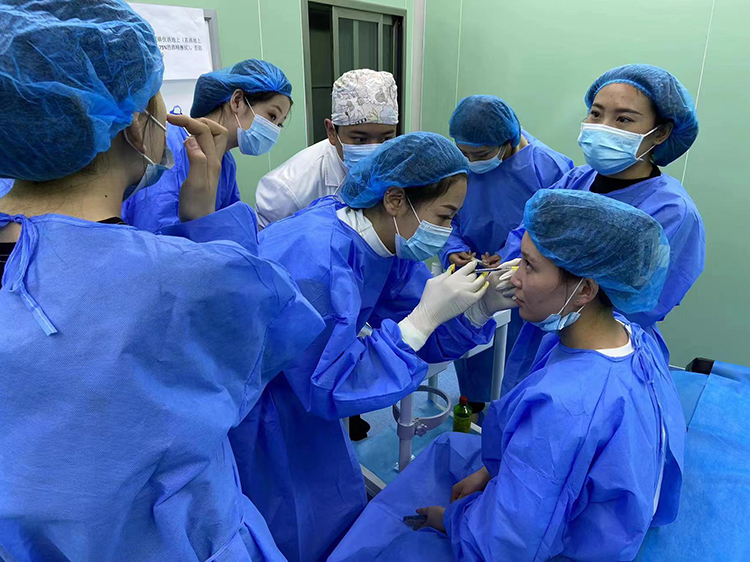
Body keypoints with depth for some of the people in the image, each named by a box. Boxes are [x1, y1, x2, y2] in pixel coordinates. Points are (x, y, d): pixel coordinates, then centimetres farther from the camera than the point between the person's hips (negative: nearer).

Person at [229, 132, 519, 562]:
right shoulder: (314, 261, -35)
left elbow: (415, 341, -5)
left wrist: (481, 307, -22)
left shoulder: (389, 239, -10)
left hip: (302, 394, 7)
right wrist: (426, 315, -34)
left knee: (341, 509, 19)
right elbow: (329, 389, -31)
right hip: (246, 410, -7)